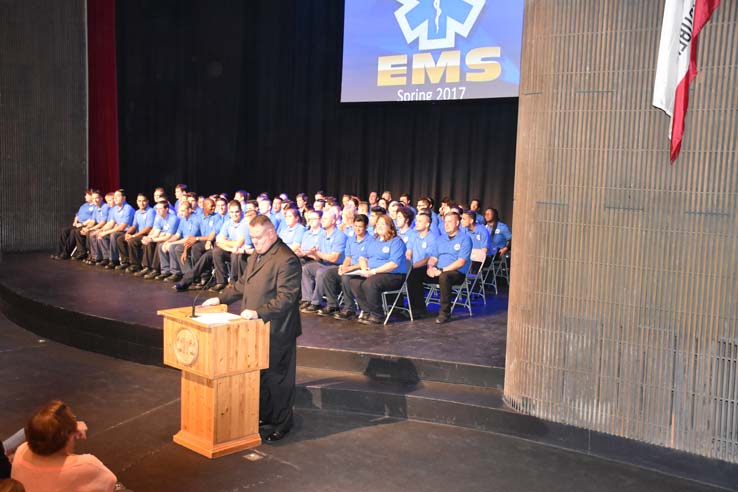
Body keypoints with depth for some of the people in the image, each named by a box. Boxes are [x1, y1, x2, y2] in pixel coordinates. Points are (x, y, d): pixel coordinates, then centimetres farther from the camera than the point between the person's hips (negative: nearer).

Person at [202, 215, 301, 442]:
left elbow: (286, 298, -24)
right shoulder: (257, 255, 13)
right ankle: (263, 416, 33)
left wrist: (259, 312, -30)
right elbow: (243, 284, 23)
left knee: (275, 377, 3)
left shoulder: (287, 260, -19)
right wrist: (221, 299, 13)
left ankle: (280, 424, 18)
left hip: (276, 331, -9)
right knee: (258, 374, 18)